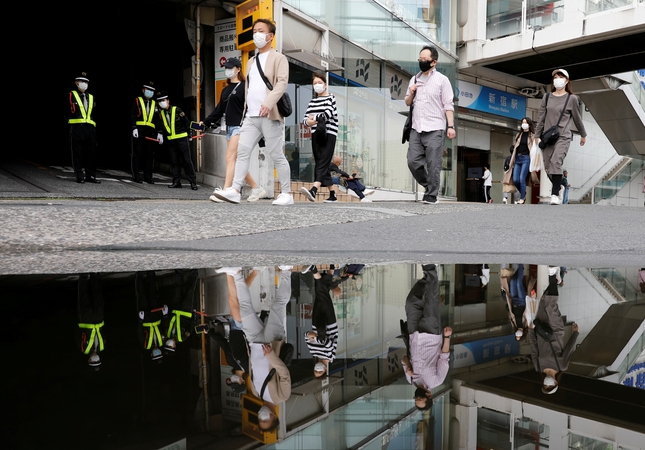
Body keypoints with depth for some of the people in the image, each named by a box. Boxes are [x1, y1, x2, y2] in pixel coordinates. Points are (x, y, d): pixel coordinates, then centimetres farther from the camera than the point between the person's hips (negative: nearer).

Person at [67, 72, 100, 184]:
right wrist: (72, 122, 2)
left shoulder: (91, 97, 18)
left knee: (91, 153, 3)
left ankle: (90, 175, 9)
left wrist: (94, 125, 7)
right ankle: (79, 176, 4)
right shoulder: (72, 95, 5)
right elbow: (67, 111, 4)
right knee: (77, 153, 0)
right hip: (77, 128, -4)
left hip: (90, 128, 4)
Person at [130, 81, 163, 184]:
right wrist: (134, 128, -13)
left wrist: (160, 133, 6)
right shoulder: (137, 101, 7)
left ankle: (148, 177, 9)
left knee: (149, 155, 4)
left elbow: (158, 120, 15)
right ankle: (136, 176, 4)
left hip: (151, 133, 3)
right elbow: (132, 116, -1)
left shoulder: (155, 104, 18)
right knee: (137, 154, -1)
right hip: (139, 132, -3)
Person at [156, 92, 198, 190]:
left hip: (182, 139, -5)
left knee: (187, 160, -5)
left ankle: (193, 182, -1)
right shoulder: (161, 113, 8)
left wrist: (189, 135, 1)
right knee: (174, 161, 6)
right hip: (171, 140, 5)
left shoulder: (177, 110, -7)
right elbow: (162, 126, 18)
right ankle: (176, 182, 13)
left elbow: (186, 122, -2)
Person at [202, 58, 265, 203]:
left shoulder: (244, 86, -3)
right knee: (237, 162, 6)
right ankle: (257, 189, 15)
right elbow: (219, 109, 21)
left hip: (240, 127, -8)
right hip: (229, 127, 8)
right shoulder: (226, 90, 21)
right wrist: (206, 122, 15)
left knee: (230, 158, -15)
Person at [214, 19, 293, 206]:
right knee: (242, 151, -4)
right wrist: (246, 110, 18)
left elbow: (282, 82, -14)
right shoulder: (251, 61, 24)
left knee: (277, 155, -3)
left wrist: (268, 103, -28)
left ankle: (287, 194, 5)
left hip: (270, 116, -7)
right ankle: (235, 190, -6)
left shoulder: (278, 58, 2)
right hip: (251, 116, 7)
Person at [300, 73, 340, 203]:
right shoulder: (312, 101, 20)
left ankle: (313, 190, -37)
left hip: (329, 134, -6)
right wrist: (307, 121, -12)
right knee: (319, 164, 2)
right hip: (316, 135, 6)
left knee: (323, 163, -17)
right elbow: (305, 119, 10)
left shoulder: (330, 98, 6)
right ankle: (332, 195, 8)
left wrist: (315, 118, -18)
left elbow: (328, 113, -12)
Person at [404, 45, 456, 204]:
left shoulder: (442, 80, 4)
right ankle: (429, 185, 20)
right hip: (416, 129, 5)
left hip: (435, 130, -4)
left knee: (433, 164, -6)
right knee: (413, 162, -1)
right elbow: (408, 103, 25)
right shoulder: (414, 79, 18)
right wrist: (411, 93, 3)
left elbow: (448, 105, 0)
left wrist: (451, 126, -10)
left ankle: (431, 196, 2)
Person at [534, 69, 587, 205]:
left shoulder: (572, 98, 4)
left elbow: (577, 118, 12)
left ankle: (555, 194, -22)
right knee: (548, 167, 2)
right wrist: (537, 135, 7)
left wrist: (583, 135, 20)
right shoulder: (547, 97, 11)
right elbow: (541, 118, 11)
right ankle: (557, 185, 27)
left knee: (556, 162, -22)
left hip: (563, 137, -3)